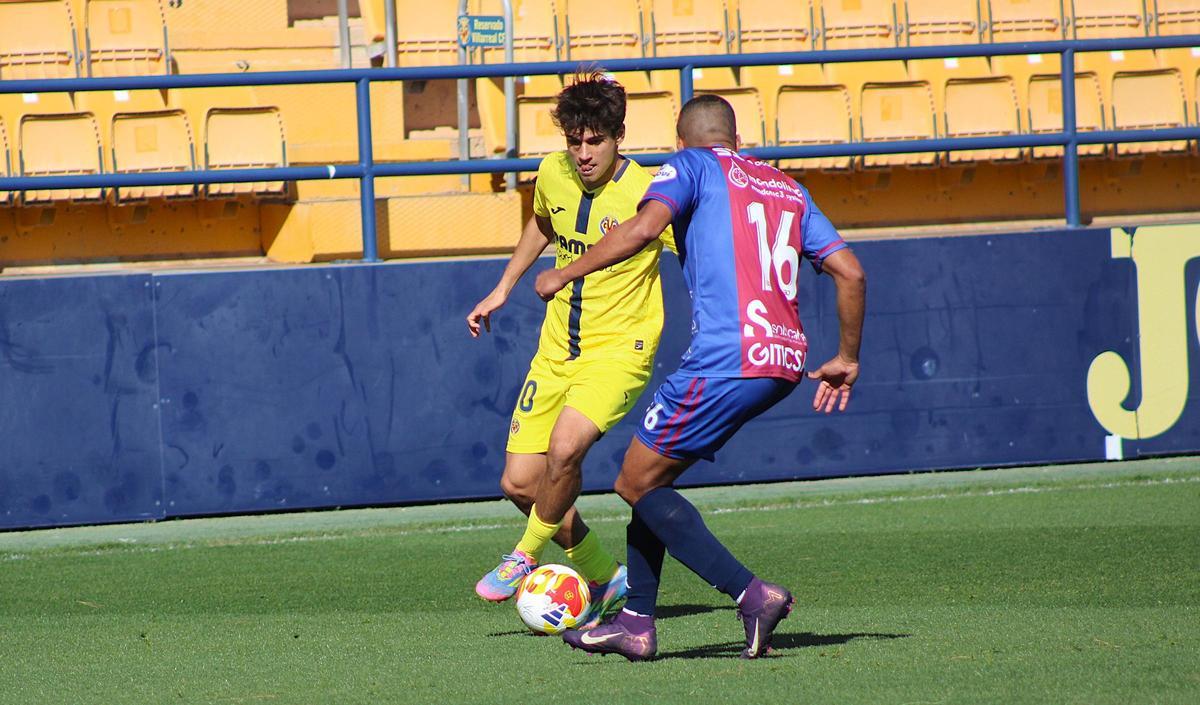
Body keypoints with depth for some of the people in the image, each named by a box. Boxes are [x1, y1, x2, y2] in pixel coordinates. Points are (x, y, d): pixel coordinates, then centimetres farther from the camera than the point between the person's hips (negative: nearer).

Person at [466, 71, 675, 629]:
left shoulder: (647, 195, -18)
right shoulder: (553, 175, -1)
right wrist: (503, 289, 26)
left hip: (619, 349, -6)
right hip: (557, 348, 6)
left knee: (565, 448, -29)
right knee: (518, 483, 1)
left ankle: (527, 556, -3)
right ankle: (603, 577, 20)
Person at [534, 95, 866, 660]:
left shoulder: (694, 165, 5)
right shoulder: (788, 189, 23)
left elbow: (645, 227, -15)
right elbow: (850, 272, 16)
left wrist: (565, 274, -6)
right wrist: (847, 359, 25)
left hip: (723, 361, -8)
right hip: (784, 364, 8)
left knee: (637, 484, 3)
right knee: (652, 476, 21)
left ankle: (753, 595, -12)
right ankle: (636, 624, 19)